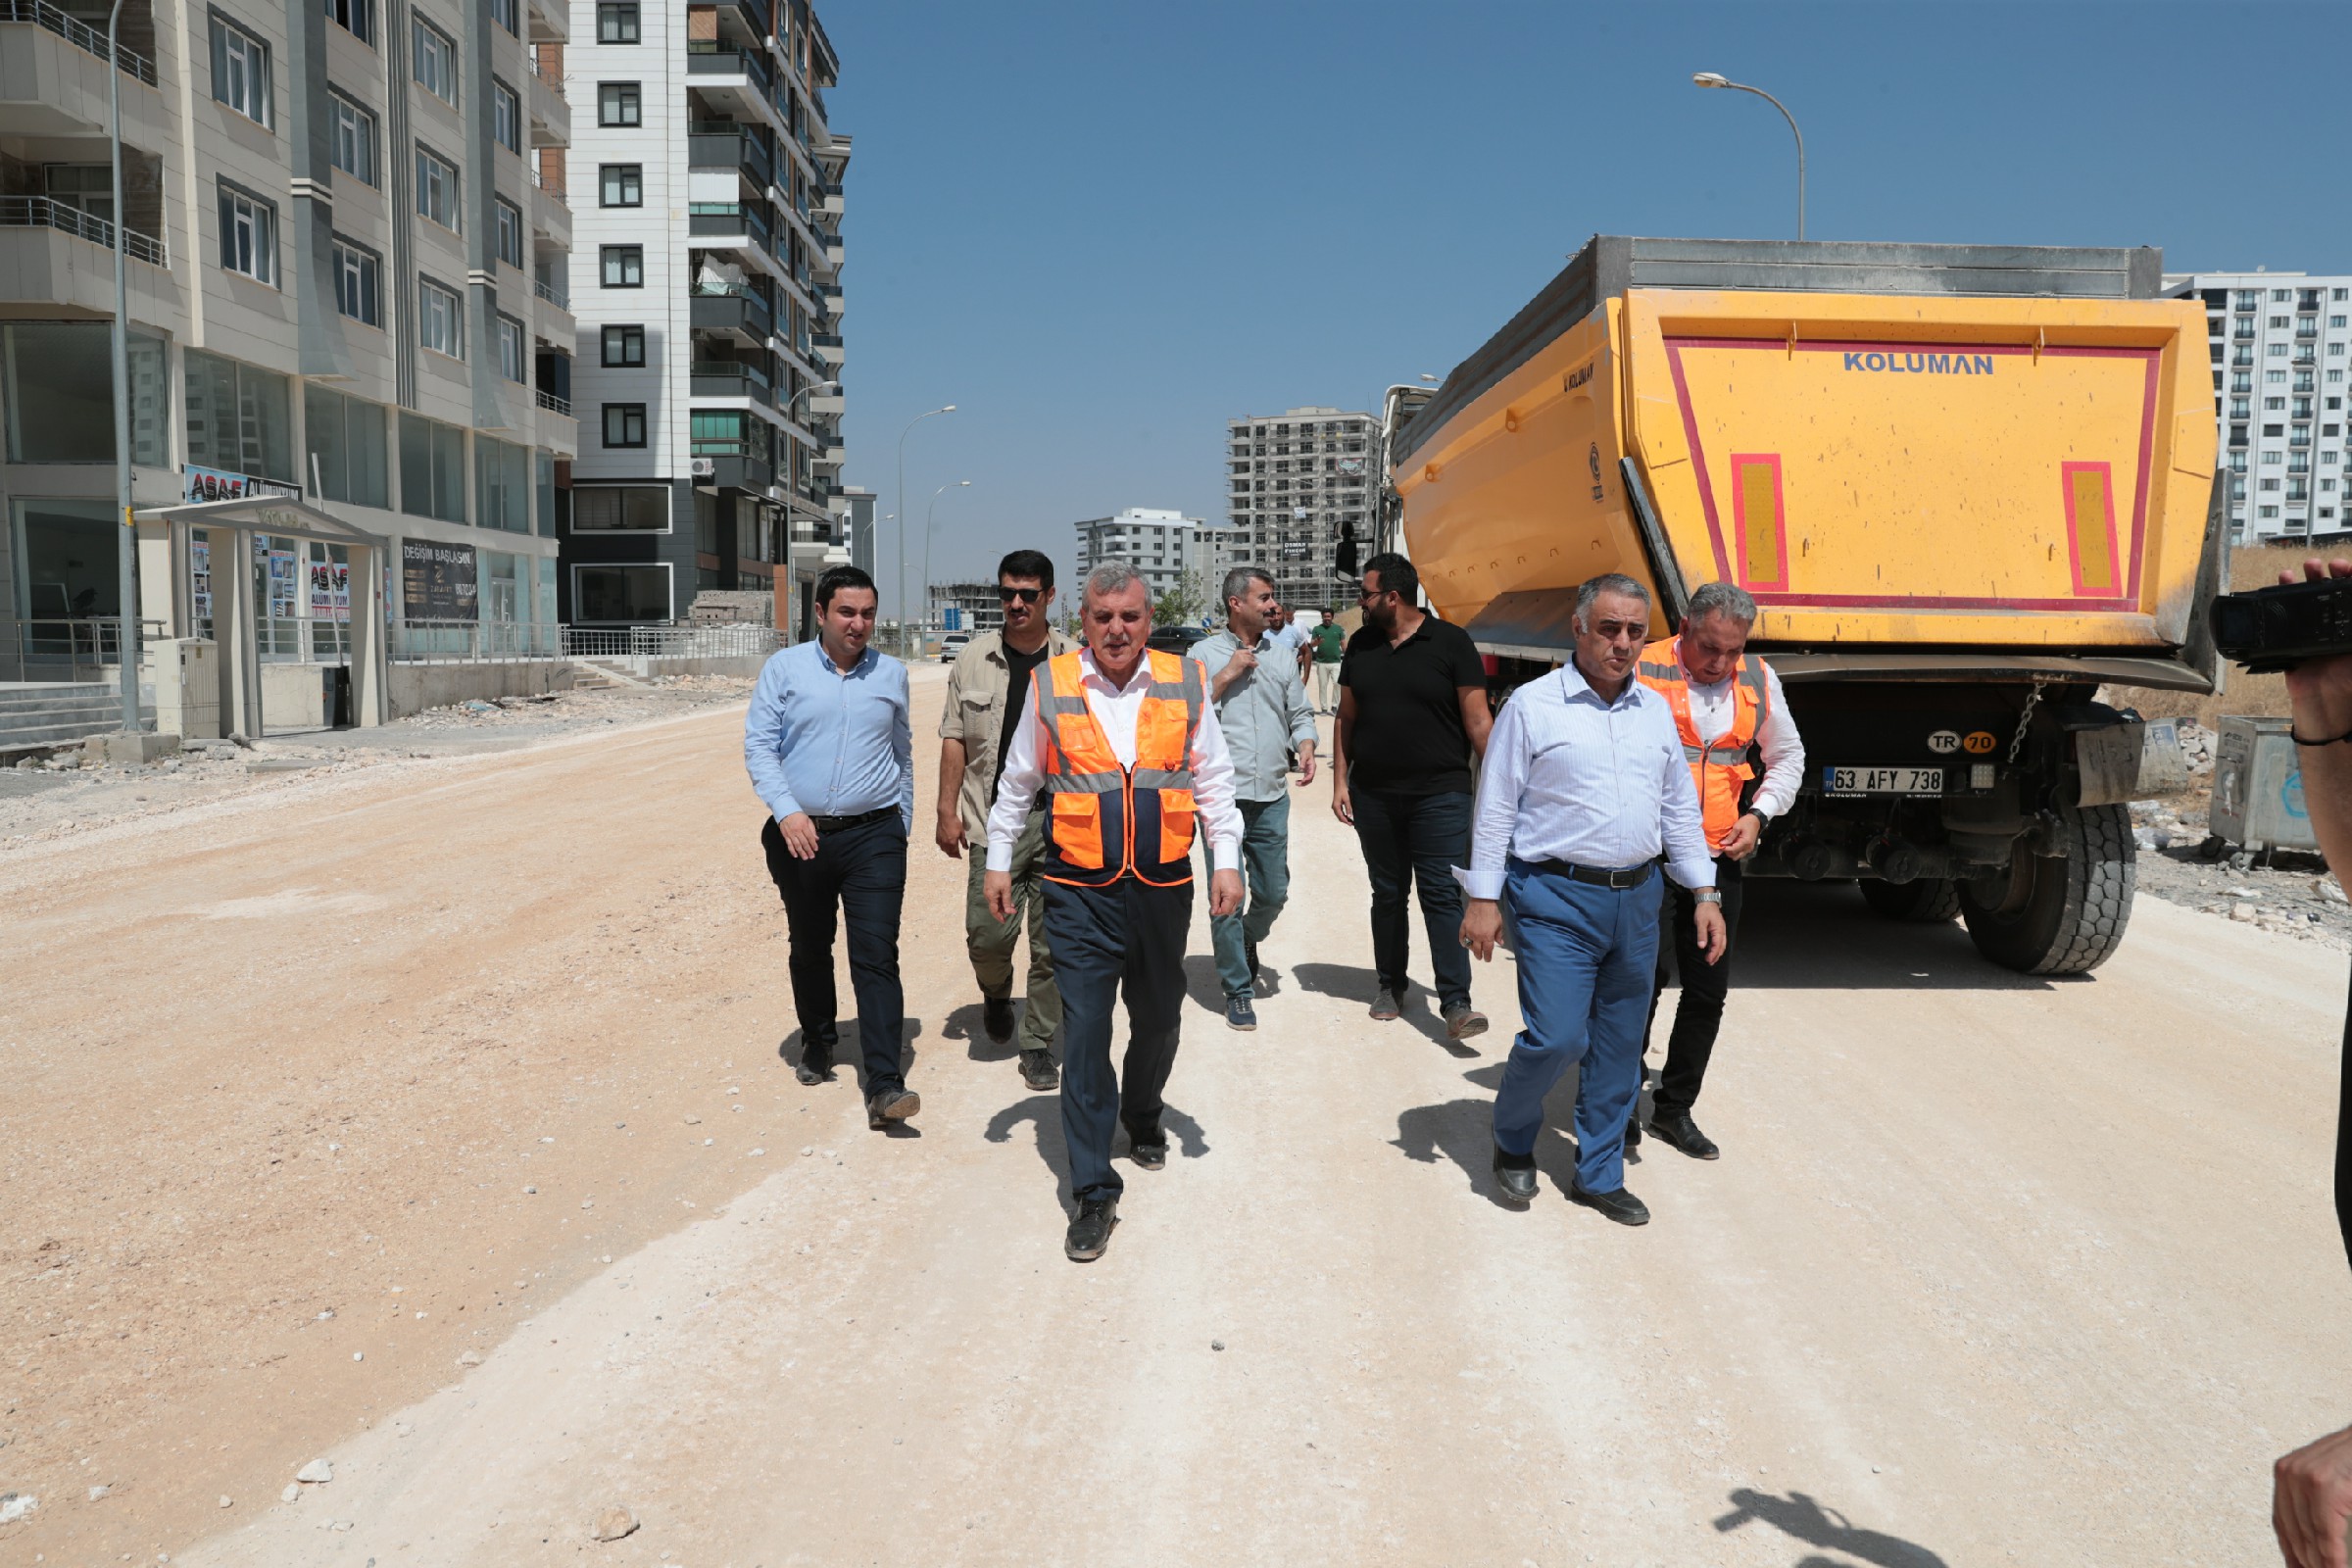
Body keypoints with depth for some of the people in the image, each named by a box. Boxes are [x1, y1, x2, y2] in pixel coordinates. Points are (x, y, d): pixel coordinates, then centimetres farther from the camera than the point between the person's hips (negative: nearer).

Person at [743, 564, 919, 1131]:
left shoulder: (891, 674, 9)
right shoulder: (784, 668, 2)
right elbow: (759, 747, -2)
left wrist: (902, 825, 17)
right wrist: (786, 812, -15)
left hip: (874, 835, 0)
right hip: (801, 834, 1)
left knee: (877, 954, -10)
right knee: (809, 949, 15)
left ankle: (884, 1085, -13)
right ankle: (817, 1042, 39)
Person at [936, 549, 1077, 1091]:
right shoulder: (975, 658, 6)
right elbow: (954, 737, 7)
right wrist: (947, 811, 1)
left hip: (1061, 821, 0)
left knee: (1051, 945, 3)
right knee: (987, 933, -6)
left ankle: (1038, 1046, 16)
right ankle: (996, 993, 28)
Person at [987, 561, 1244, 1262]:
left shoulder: (1185, 684, 1)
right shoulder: (1050, 687, -1)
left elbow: (1213, 780, 6)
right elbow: (1017, 783, 9)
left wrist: (1226, 860, -1)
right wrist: (998, 861, 10)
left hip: (1163, 889, 2)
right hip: (1081, 894, -2)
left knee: (1158, 1020, 18)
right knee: (1084, 1033, -6)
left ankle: (1143, 1117, 48)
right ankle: (1094, 1193, 2)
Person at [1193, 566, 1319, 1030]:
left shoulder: (1280, 655, 14)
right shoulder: (1204, 653, 1)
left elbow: (1300, 712, 17)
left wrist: (1306, 746, -2)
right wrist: (1227, 676, -12)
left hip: (1272, 797, 4)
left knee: (1273, 892, 9)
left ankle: (1247, 942, 40)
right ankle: (1237, 989, 10)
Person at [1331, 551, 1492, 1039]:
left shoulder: (1451, 643, -4)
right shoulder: (1361, 645, 9)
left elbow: (1477, 720, -6)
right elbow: (1346, 718, 13)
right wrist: (1340, 781, 7)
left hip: (1439, 794, -4)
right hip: (1374, 795, 4)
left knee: (1442, 894, -7)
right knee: (1387, 894, 13)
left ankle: (1456, 1002, -6)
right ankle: (1390, 985, 27)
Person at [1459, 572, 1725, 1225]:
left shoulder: (1656, 710, 11)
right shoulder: (1533, 705, -4)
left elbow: (1680, 809, 17)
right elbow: (1495, 809, -4)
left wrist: (1704, 893, 12)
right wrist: (1484, 899, -7)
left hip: (1636, 900, 5)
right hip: (1556, 899, -5)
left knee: (1619, 1048, 10)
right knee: (1555, 1038, -11)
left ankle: (1599, 1175, 25)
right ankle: (1512, 1140, 17)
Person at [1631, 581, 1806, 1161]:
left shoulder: (1759, 680, 7)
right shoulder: (1641, 672, -9)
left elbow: (1787, 755, 20)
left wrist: (1759, 815, 5)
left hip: (1718, 858, 5)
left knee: (1709, 990, 9)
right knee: (1644, 980, -7)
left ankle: (1675, 1109, 25)